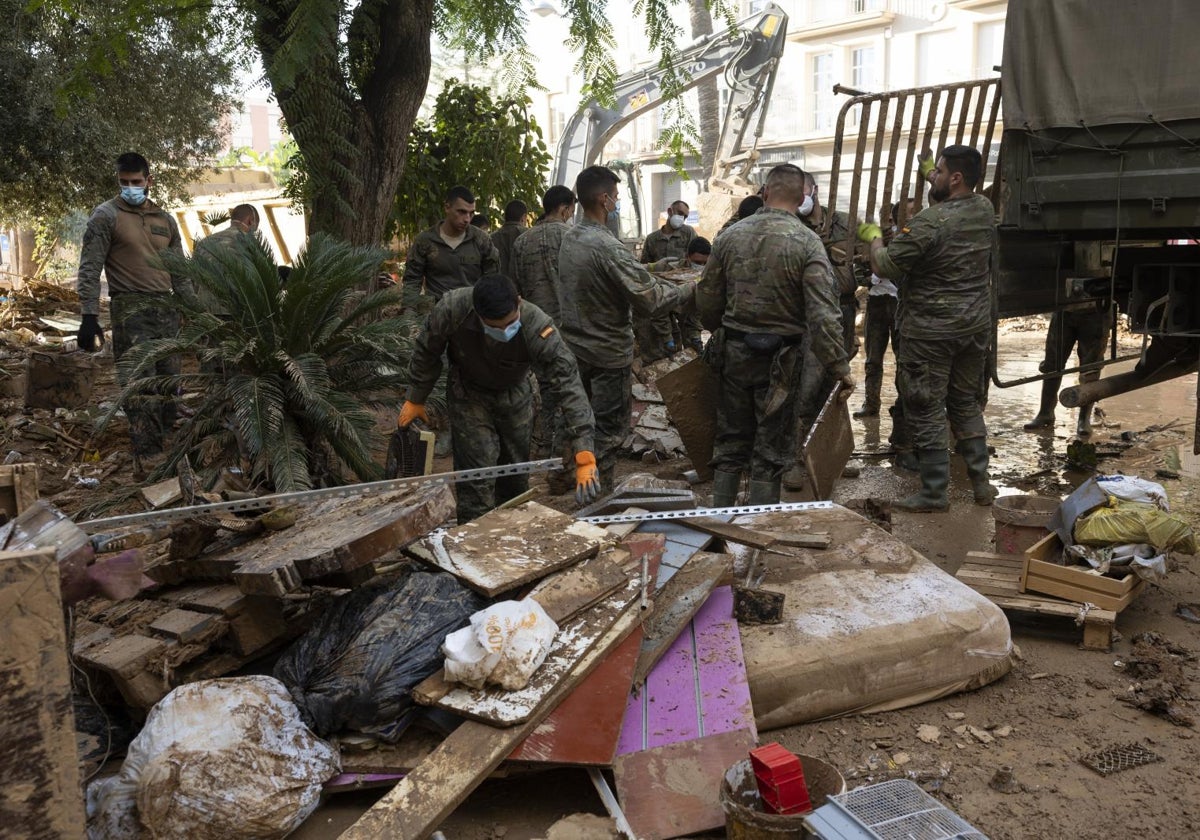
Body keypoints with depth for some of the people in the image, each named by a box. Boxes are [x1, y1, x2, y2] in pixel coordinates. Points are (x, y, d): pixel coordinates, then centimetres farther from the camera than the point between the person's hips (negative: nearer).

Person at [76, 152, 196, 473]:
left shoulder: (165, 219, 17)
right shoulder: (106, 216, 1)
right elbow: (89, 269, -3)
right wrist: (89, 316, -11)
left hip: (166, 308, 6)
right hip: (130, 309, -5)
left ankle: (165, 447, 13)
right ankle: (146, 458, -9)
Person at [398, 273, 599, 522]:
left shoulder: (538, 328, -37)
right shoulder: (452, 308, -34)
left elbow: (569, 386, -38)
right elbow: (426, 352, -13)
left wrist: (585, 458, -45)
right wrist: (415, 399, 0)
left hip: (515, 394, 1)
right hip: (470, 393, -1)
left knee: (516, 476, 12)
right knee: (477, 480, -8)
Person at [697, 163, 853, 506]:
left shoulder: (730, 235, -2)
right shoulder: (807, 242, -13)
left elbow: (707, 298, 6)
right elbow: (822, 314, -18)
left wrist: (716, 330, 24)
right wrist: (839, 367, -11)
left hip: (734, 350, 3)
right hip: (780, 358, -3)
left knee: (730, 441, 15)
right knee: (770, 450, 8)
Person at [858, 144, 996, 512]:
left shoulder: (928, 223, -21)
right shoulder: (985, 211, 3)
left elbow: (884, 267, -14)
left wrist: (874, 237, 4)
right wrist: (936, 182, 31)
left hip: (930, 331, -7)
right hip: (975, 326, 8)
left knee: (926, 411, 3)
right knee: (966, 402, 19)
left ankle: (934, 492, 8)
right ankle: (981, 482, 24)